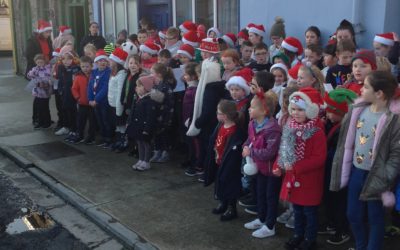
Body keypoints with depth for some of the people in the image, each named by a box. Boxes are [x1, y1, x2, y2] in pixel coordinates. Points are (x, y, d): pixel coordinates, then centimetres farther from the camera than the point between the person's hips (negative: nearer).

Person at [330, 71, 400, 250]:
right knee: (353, 215, 18)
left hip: (375, 176, -6)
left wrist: (383, 180, -19)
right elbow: (347, 141, 5)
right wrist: (342, 170, 5)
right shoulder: (358, 109, -2)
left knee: (375, 217, 12)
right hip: (356, 171, 6)